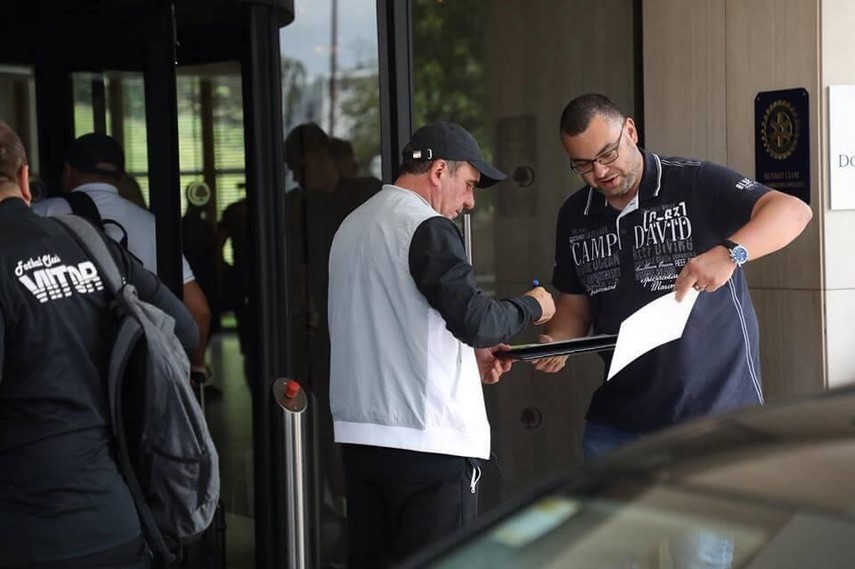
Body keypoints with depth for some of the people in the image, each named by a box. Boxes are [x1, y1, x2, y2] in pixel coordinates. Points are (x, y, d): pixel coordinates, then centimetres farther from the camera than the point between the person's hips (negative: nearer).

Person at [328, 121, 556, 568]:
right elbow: (475, 320, -18)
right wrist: (531, 306, 0)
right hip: (426, 438, -8)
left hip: (360, 433, 8)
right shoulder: (427, 228, -12)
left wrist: (469, 358, 20)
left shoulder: (353, 225, 15)